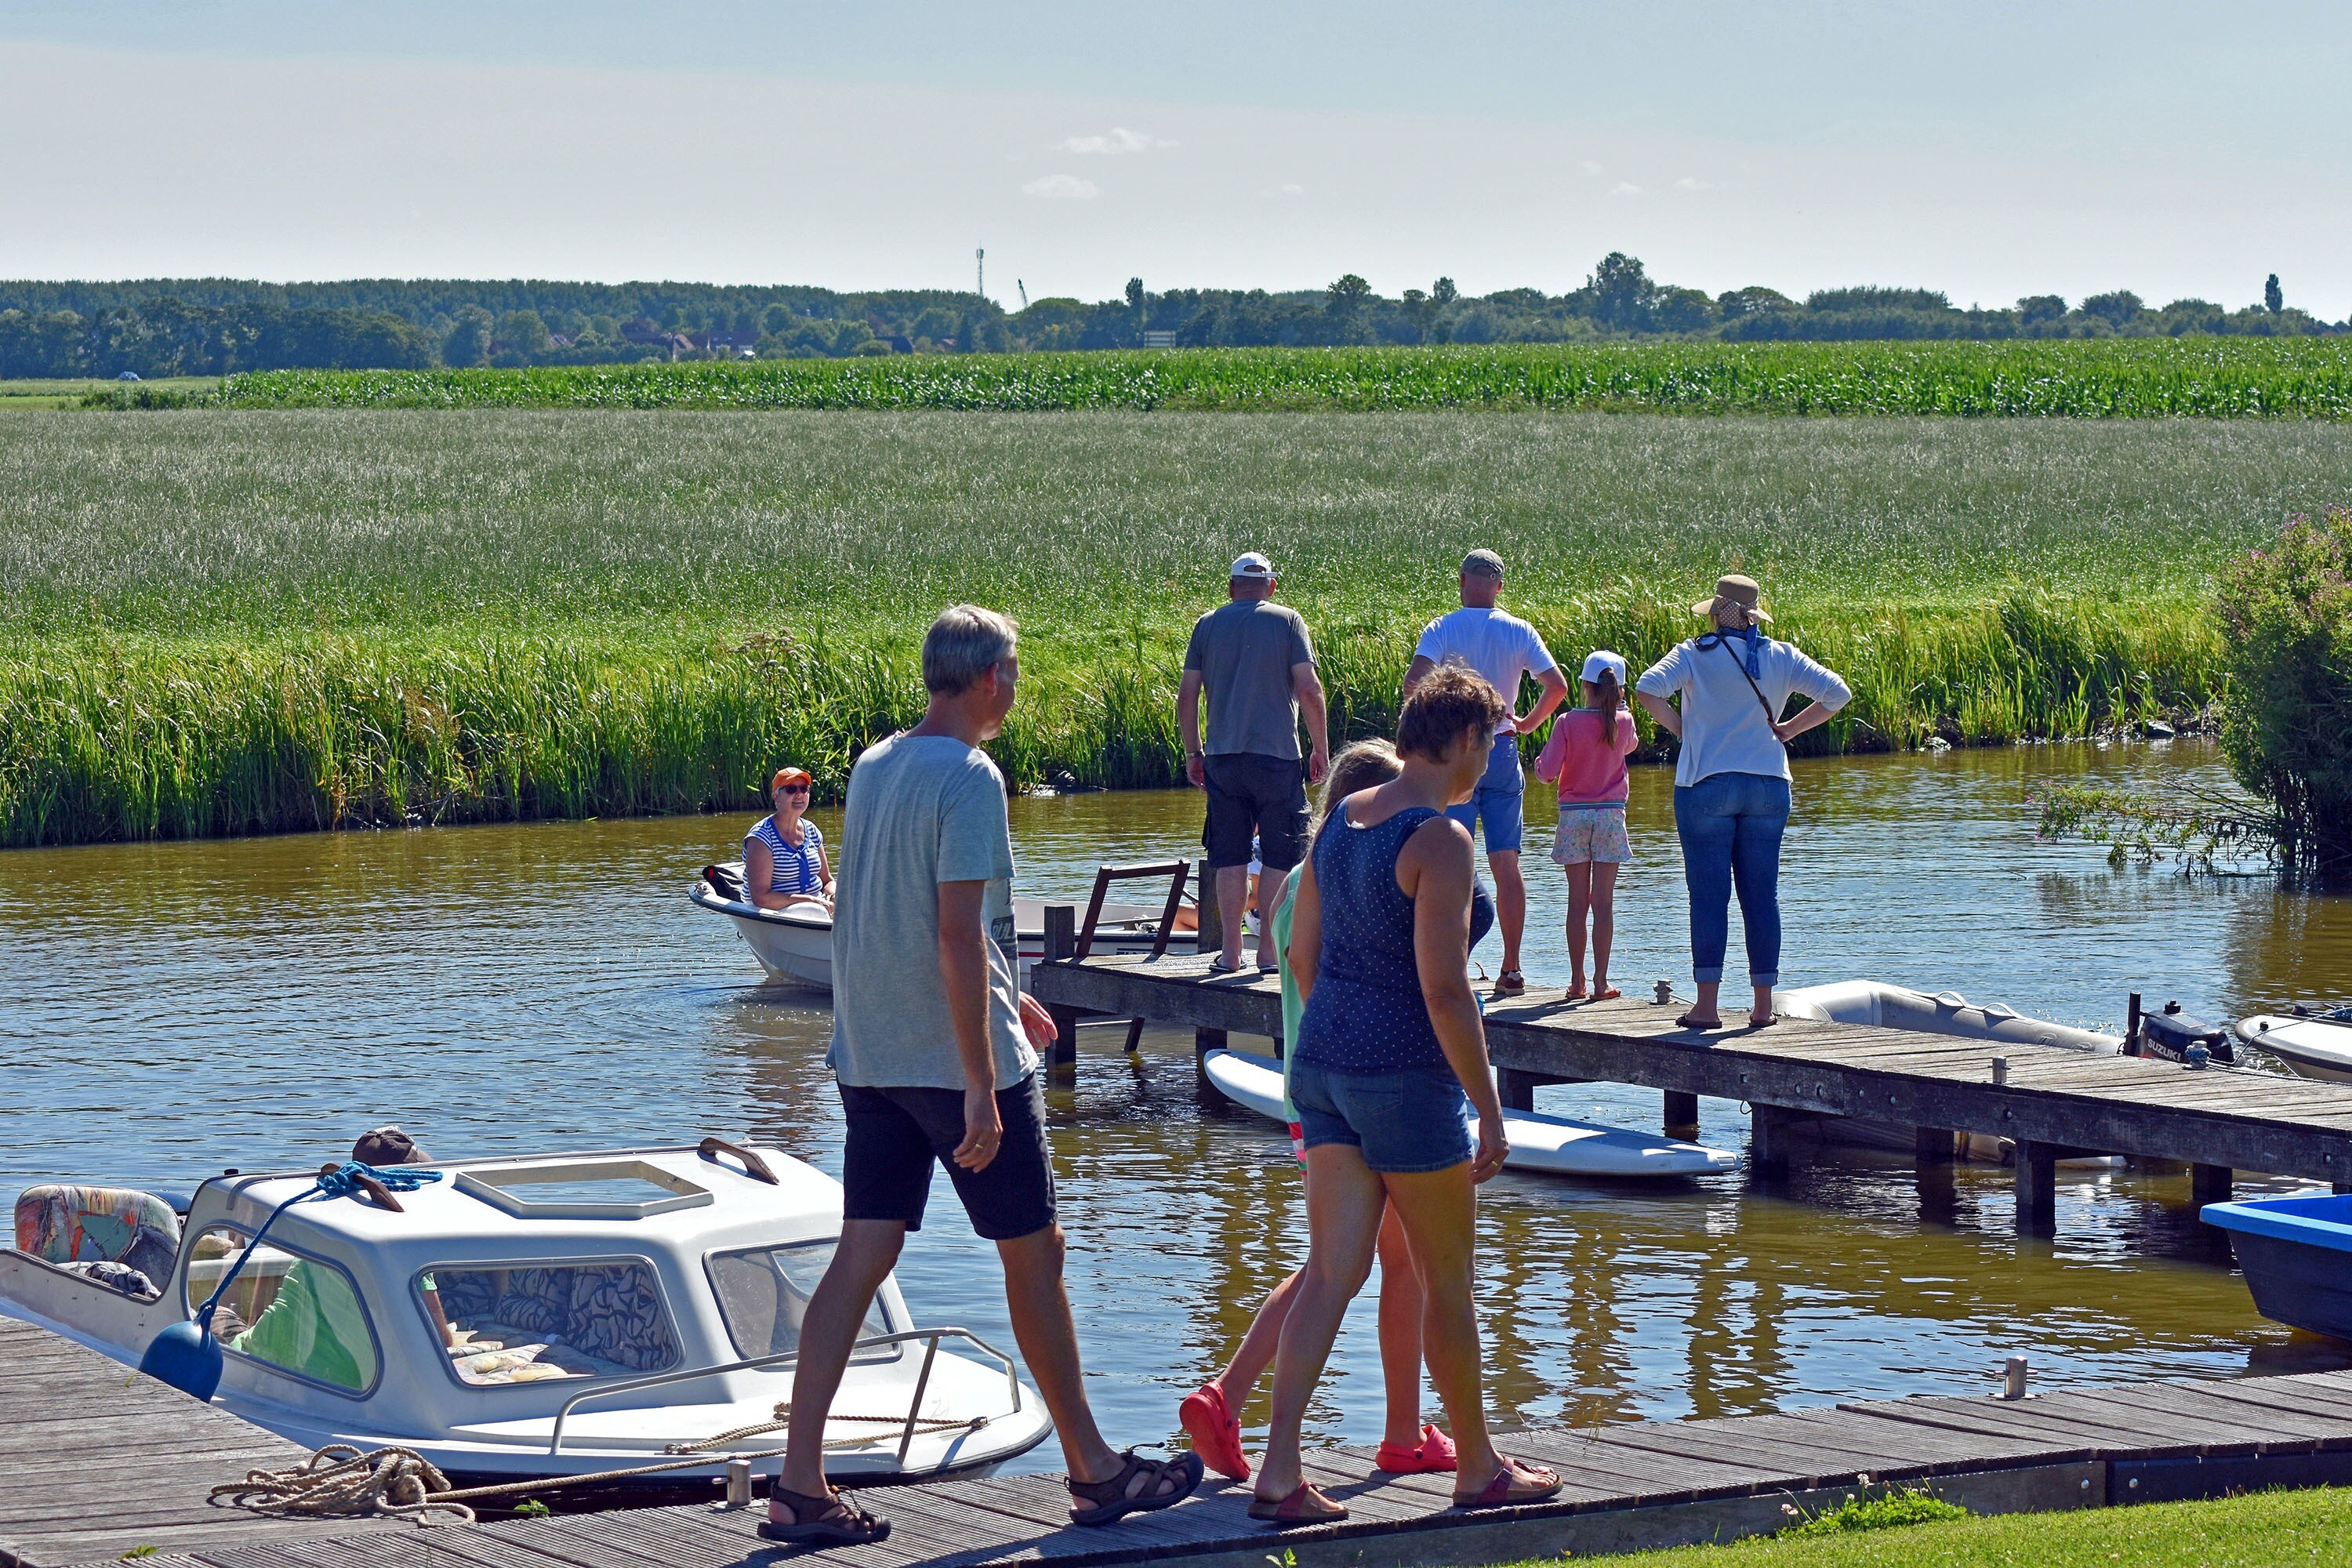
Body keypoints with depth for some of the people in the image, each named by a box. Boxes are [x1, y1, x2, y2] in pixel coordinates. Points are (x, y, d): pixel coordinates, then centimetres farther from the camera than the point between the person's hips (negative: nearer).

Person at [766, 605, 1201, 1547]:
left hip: (870, 1056, 8)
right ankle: (1093, 1471, 15)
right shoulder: (968, 779, -15)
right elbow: (958, 936, -21)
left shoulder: (873, 767, 11)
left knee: (862, 1255, 5)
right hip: (957, 1058, -8)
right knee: (1033, 1253, 5)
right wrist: (982, 1086, -20)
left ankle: (800, 1485, 0)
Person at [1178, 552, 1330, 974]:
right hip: (1277, 756, -3)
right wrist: (1321, 748, 2)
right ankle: (1269, 951, 2)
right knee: (1279, 858, 4)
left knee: (1230, 857, 8)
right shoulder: (1287, 620, 1)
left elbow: (1186, 696, 6)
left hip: (1222, 759, 3)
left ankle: (1230, 952, 7)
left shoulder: (1208, 625, 8)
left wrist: (1192, 753, 16)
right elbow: (1309, 690, -7)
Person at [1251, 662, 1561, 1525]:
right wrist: (1491, 1112, -15)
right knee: (1448, 1283, 8)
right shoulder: (1440, 840, -17)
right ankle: (1479, 1469, 21)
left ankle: (1280, 1472, -3)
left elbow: (1303, 954, 16)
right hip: (1408, 1076, -7)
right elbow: (1444, 990, -21)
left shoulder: (1341, 820, 8)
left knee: (1331, 1272, 5)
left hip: (1325, 1064, 7)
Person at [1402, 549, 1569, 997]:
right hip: (1501, 752, 2)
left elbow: (1415, 680, -20)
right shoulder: (1519, 632, 2)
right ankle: (1511, 970, 4)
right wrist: (1529, 723, 10)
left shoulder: (1441, 630, -5)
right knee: (1506, 864, 5)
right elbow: (1557, 685, -4)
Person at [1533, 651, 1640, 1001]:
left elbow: (1548, 773, -10)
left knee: (1577, 901, 5)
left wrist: (1540, 760, 11)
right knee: (1604, 902, 1)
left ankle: (1576, 982, 7)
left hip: (1574, 814, 0)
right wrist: (1619, 706, 22)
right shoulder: (1623, 722, -2)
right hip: (1611, 814, 0)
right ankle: (1601, 982, -1)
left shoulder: (1568, 722, -8)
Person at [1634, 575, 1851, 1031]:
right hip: (1769, 787, 3)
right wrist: (1789, 728, 7)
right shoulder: (1781, 657, 5)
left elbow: (1647, 689, -18)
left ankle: (1708, 1004, -4)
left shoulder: (1694, 654, -3)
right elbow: (1837, 694, 1)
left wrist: (1676, 725, -3)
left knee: (1709, 895, -1)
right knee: (1762, 895, 8)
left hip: (1706, 784, -3)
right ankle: (1763, 1004, 8)